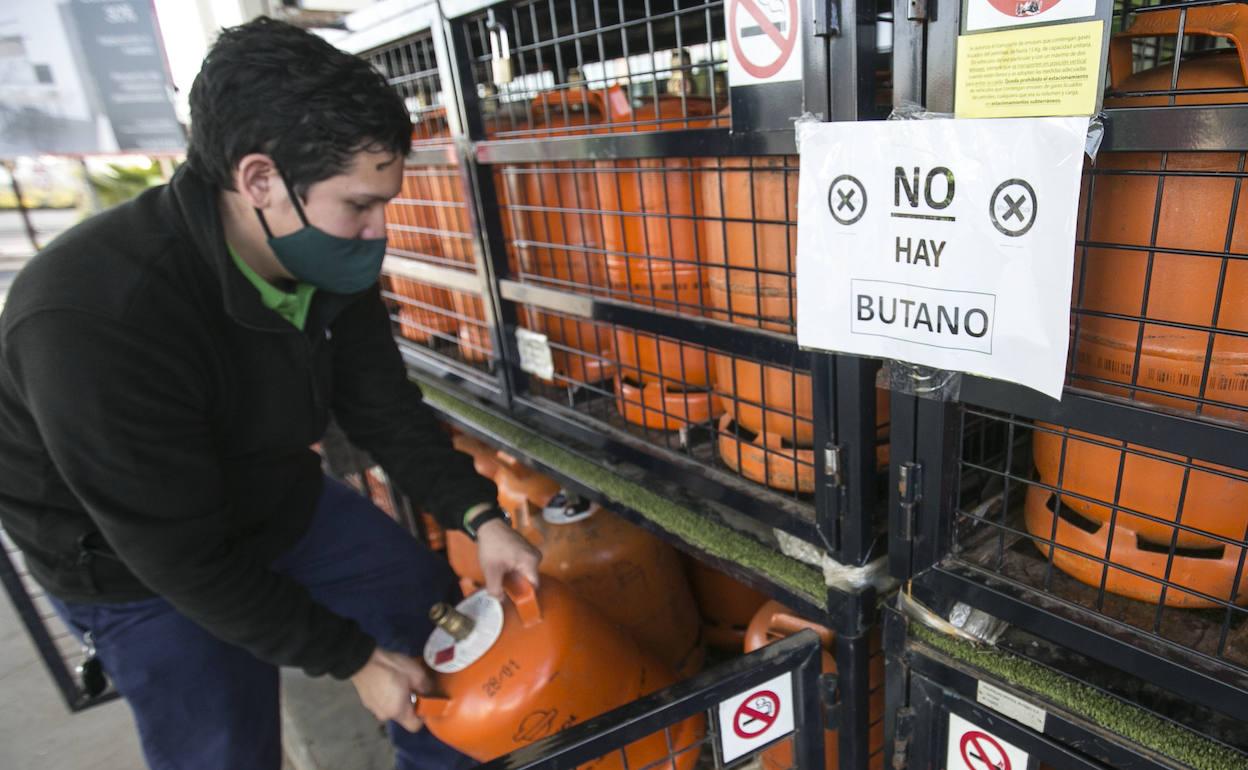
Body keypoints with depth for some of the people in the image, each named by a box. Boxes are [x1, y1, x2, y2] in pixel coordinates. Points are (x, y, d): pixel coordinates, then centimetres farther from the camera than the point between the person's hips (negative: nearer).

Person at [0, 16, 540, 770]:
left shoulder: (332, 261, -17)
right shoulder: (93, 320, -36)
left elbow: (387, 411, -7)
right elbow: (184, 559, -29)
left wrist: (480, 517, -19)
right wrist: (352, 659, -22)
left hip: (285, 505, 6)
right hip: (139, 568, -5)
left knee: (437, 609, 12)